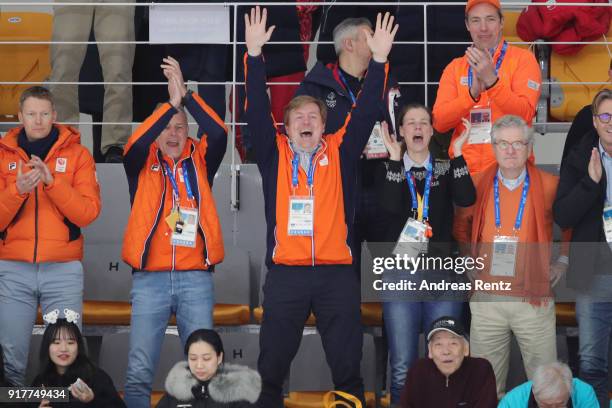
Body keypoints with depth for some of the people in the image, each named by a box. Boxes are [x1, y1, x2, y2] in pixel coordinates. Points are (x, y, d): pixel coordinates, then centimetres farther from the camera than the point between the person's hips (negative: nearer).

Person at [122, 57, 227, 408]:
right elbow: (134, 146, -14)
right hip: (150, 278, -1)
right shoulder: (144, 163, 9)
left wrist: (186, 95, -15)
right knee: (139, 372, -4)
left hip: (196, 278, 1)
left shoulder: (200, 159, 11)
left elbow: (219, 133, -8)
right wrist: (171, 104, -18)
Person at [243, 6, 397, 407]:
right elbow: (257, 111, -1)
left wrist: (379, 60, -7)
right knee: (271, 367, 5)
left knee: (348, 366, 5)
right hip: (286, 272, 0)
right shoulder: (275, 154, 8)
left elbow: (366, 113, 2)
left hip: (337, 272, 0)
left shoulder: (340, 152, 10)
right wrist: (255, 53, -10)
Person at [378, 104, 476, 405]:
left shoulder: (446, 169, 11)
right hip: (401, 273, -1)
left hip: (442, 272, 1)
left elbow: (466, 199, -9)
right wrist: (395, 158, -13)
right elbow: (391, 206, -12)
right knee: (402, 368, -3)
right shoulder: (391, 169, 8)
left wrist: (457, 153, -12)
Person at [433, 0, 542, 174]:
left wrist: (492, 80, -24)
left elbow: (525, 114, -13)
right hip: (464, 170, 2)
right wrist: (472, 92, -17)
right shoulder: (454, 67, 8)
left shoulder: (523, 58, 0)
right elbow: (439, 122, -3)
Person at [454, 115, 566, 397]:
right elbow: (460, 223, 22)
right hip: (486, 298, 2)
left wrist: (563, 260, 5)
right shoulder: (478, 184, 4)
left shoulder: (549, 185, -2)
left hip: (534, 299, -2)